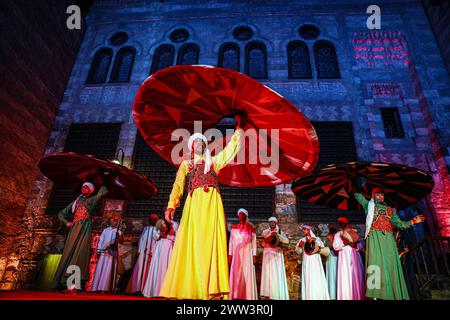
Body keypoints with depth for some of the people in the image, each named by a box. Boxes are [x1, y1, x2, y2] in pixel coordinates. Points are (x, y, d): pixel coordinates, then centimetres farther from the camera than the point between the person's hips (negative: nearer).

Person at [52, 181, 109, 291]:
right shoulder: (75, 202, 26)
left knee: (80, 251, -18)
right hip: (74, 228, 4)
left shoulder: (92, 200, 16)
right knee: (69, 252, -4)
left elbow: (102, 192, 0)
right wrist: (67, 222, 11)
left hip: (85, 227, -4)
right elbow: (61, 214, 29)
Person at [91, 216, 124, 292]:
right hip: (103, 252, 3)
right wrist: (99, 250, 6)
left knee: (108, 270, -7)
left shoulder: (119, 231, 7)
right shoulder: (105, 230, 18)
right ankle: (96, 287, 4)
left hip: (112, 252, -3)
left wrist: (118, 236, -30)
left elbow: (121, 241, -9)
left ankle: (105, 288, -7)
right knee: (99, 269, 0)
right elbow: (101, 240, 16)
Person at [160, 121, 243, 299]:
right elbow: (178, 186, 7)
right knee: (192, 243, -9)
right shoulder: (186, 165, 21)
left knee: (212, 243, -10)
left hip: (212, 204, 1)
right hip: (194, 204, -1)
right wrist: (171, 205, -8)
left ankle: (212, 290, -16)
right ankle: (189, 289, -10)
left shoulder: (213, 162, 27)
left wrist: (238, 130, 23)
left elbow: (231, 150, 24)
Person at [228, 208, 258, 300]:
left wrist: (254, 255, -4)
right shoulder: (234, 227, 12)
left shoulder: (251, 228, 7)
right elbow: (231, 241, 10)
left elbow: (254, 242, 4)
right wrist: (230, 254, 1)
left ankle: (248, 297, -6)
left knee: (247, 274, -6)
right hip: (236, 254, 2)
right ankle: (236, 296, -4)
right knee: (236, 274, -4)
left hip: (247, 254, -2)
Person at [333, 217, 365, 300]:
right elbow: (335, 246, -1)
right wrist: (345, 243, -9)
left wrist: (355, 245, -10)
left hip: (354, 257, 2)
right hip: (344, 258, -2)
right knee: (345, 278, -8)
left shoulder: (354, 232, 17)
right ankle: (346, 297, -9)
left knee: (356, 277, -3)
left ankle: (357, 297, 0)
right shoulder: (338, 234, 11)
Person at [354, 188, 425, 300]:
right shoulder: (369, 205, 19)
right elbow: (357, 195, 19)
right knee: (377, 262, -15)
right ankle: (376, 295, -20)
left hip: (388, 238, 4)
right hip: (374, 237, -3)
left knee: (390, 263, -6)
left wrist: (412, 221, 8)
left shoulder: (390, 209, 26)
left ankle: (395, 295, -5)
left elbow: (399, 223, 20)